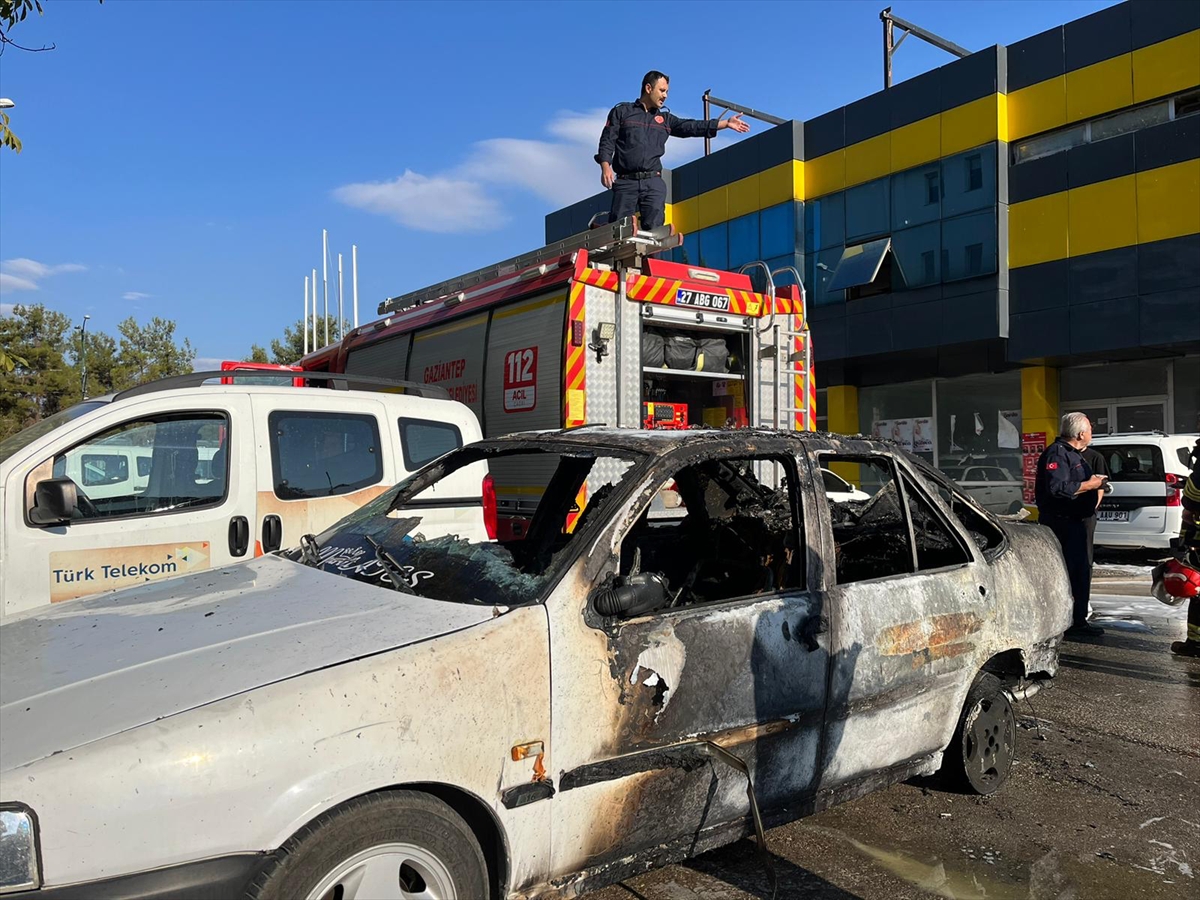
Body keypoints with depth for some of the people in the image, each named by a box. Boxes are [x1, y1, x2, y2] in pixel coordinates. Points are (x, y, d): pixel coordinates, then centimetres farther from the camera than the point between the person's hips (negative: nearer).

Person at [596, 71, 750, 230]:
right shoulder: (621, 112, 12)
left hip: (654, 182, 3)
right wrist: (605, 167, -13)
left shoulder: (665, 118, 22)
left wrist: (726, 123, 7)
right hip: (626, 182, -3)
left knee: (653, 227, -11)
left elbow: (692, 127, 14)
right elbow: (607, 141, 5)